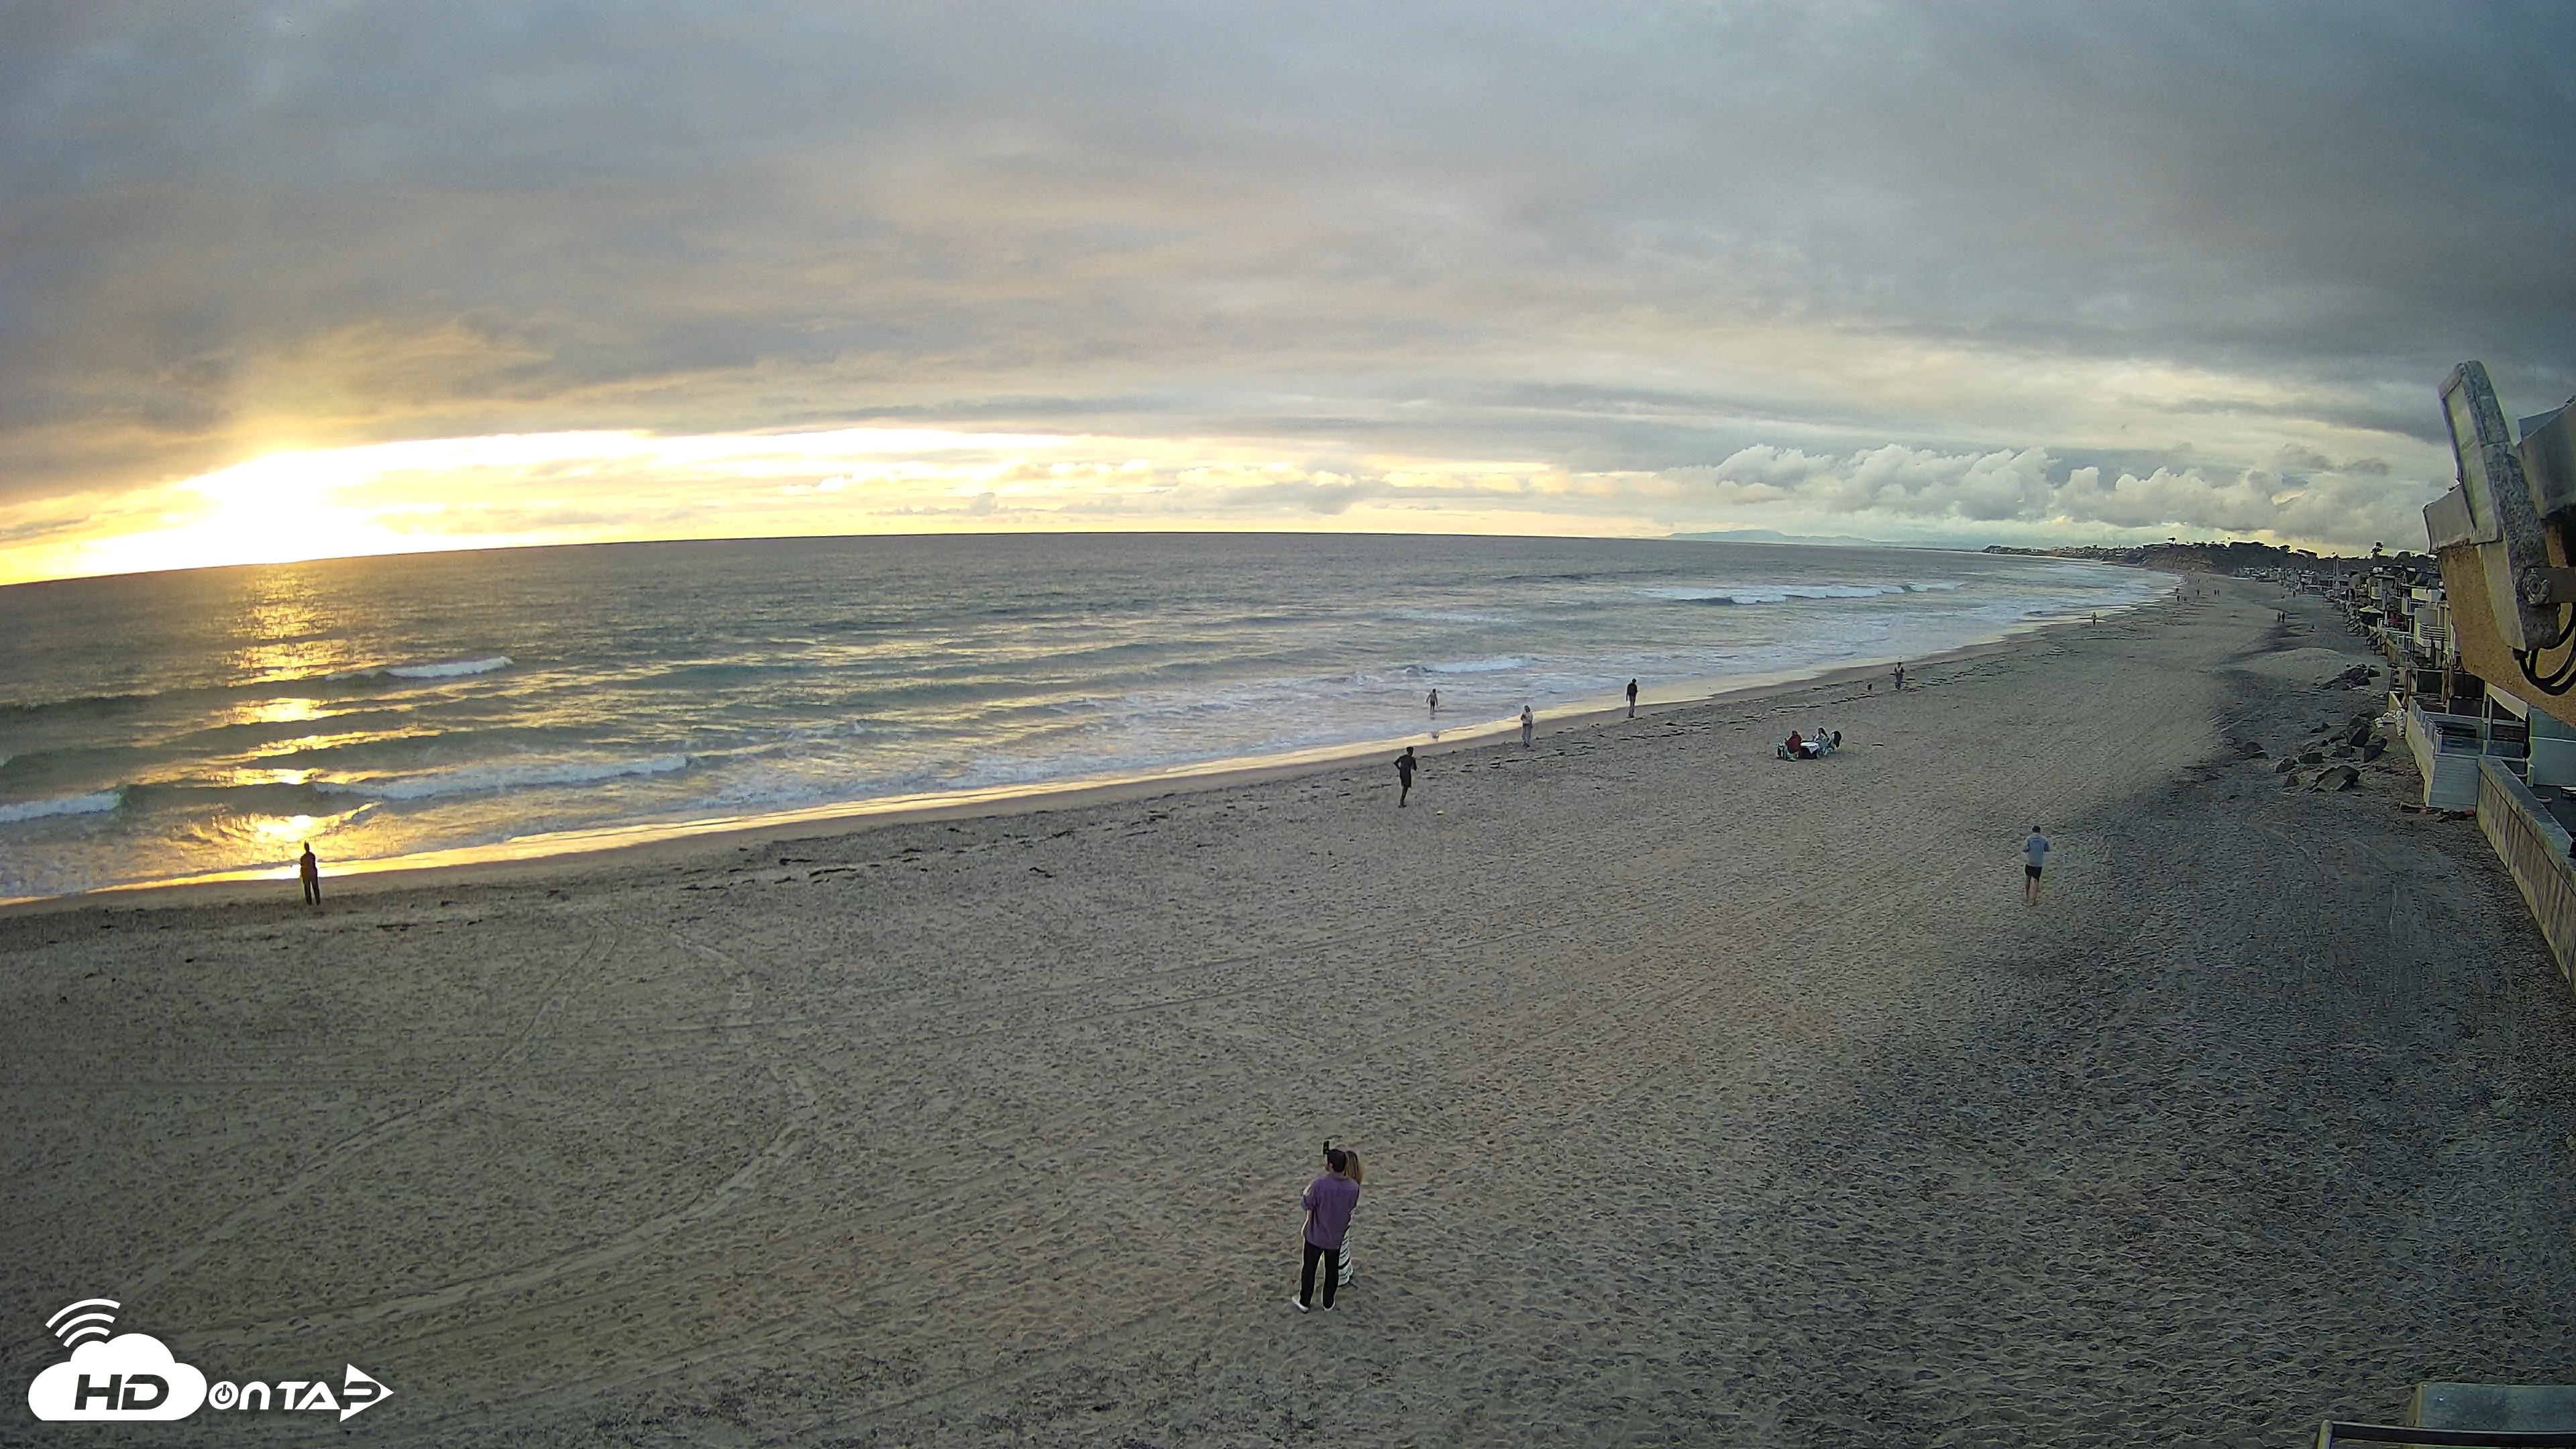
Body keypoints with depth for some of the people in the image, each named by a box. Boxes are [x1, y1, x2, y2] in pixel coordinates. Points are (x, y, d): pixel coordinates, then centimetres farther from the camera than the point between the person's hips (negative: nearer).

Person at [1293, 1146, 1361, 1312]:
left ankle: (1304, 1302, 33)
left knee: (1309, 1268, 18)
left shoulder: (1319, 1184, -31)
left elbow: (1307, 1205, -15)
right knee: (1332, 1270, 21)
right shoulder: (1353, 1187, -19)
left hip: (1316, 1236, -2)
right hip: (1337, 1236, 2)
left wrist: (1303, 1199, 5)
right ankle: (1328, 1303, 35)